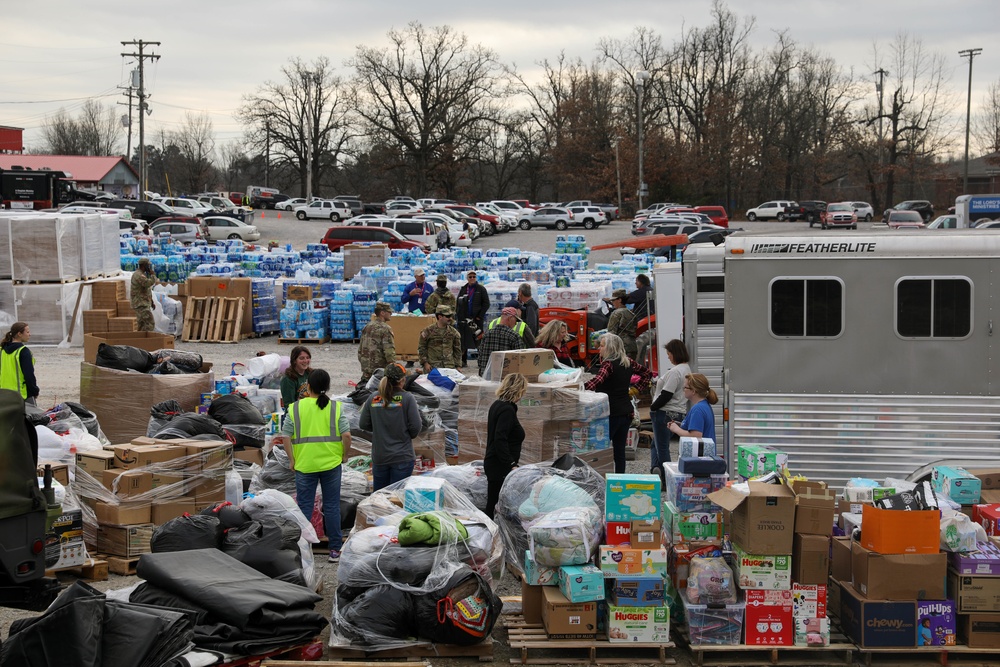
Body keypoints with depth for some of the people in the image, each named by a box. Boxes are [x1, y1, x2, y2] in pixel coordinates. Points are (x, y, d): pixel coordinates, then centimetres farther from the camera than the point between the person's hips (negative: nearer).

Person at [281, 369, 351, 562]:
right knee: (332, 506, 8)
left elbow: (285, 436, -4)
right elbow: (346, 435, -10)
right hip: (331, 463, 0)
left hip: (304, 465, 0)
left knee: (304, 507, 8)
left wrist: (291, 459, 5)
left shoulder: (296, 407, -2)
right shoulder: (336, 407, -3)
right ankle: (335, 549, 12)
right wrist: (344, 455, 5)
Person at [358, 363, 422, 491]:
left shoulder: (373, 399, -1)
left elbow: (363, 425, 4)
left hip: (379, 457, 3)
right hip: (402, 457, -3)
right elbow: (415, 427, -12)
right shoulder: (407, 398, -11)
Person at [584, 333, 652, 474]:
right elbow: (647, 373, 21)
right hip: (626, 412, 8)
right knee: (620, 449, 11)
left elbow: (597, 381, -32)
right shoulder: (628, 363, 9)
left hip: (611, 413, -8)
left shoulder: (608, 364, -14)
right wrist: (636, 389, 18)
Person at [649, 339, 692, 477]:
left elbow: (666, 395, -22)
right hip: (678, 413, 10)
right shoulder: (686, 368, 12)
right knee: (656, 444, 17)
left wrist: (652, 408, -10)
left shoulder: (675, 371, -20)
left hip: (666, 414, -10)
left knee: (662, 447, -1)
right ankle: (656, 469, 3)